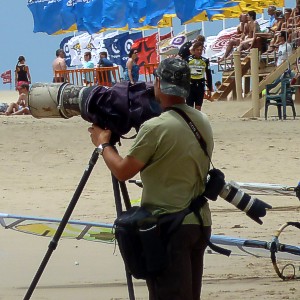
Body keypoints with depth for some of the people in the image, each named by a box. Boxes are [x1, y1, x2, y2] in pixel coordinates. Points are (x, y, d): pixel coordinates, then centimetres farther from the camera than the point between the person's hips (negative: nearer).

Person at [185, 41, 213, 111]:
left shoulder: (205, 61, 4)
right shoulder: (188, 60, -3)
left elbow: (209, 76, 10)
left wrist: (210, 89, 8)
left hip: (200, 86, 2)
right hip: (190, 85, -2)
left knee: (198, 108, 5)